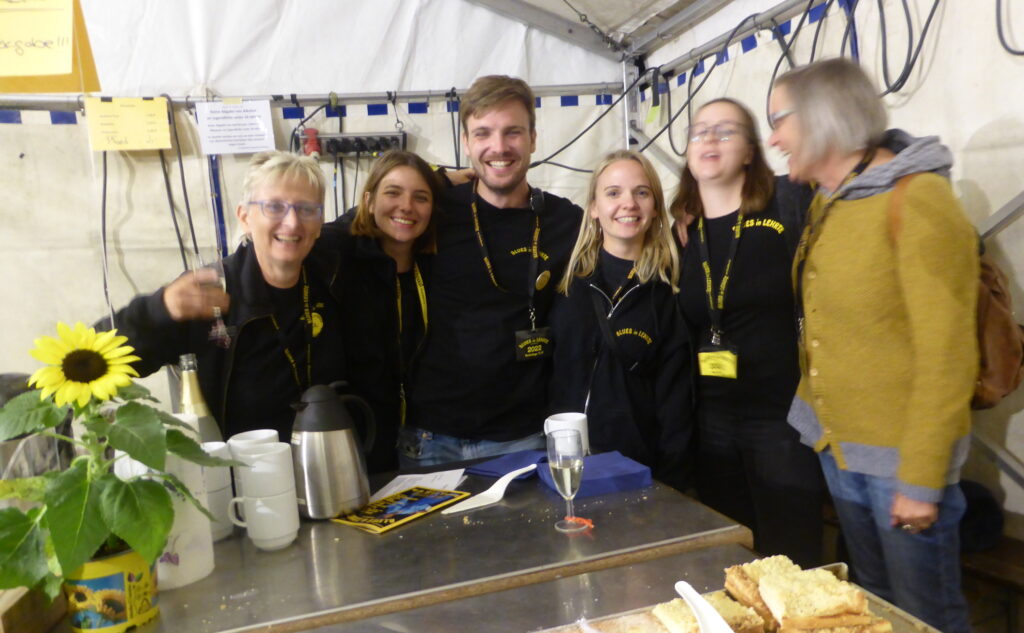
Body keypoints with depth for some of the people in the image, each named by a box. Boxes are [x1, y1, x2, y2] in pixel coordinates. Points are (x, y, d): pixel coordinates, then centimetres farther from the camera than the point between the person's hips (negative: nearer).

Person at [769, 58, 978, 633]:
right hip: (837, 444, 7)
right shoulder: (826, 203, 7)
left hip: (900, 456, -7)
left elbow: (947, 354, -18)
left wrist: (922, 480, -17)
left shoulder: (919, 199, -16)